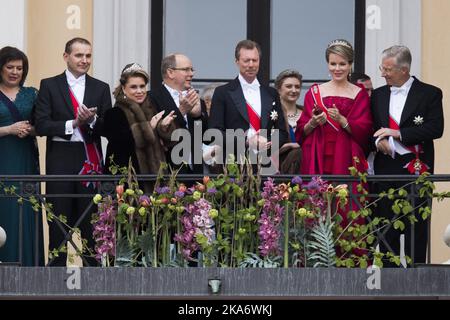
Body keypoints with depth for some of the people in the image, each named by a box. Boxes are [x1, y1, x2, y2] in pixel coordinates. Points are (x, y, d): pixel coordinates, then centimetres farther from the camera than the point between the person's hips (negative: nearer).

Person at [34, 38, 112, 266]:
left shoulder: (101, 88, 10)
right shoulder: (49, 86, 5)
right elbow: (41, 125, -5)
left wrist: (92, 120, -15)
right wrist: (74, 123, -13)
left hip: (90, 160, 1)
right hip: (60, 160, -1)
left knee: (91, 220, 2)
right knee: (59, 221, 2)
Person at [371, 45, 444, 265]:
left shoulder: (429, 94, 0)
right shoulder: (378, 95, 14)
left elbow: (436, 128, -10)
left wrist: (398, 133, -15)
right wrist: (378, 141, -8)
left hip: (415, 167, -4)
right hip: (385, 168, 4)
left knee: (416, 227, -3)